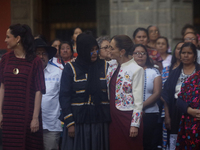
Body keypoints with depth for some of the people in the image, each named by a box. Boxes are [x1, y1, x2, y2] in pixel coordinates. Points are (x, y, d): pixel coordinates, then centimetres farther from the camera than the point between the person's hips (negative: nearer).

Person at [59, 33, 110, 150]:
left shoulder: (104, 66, 8)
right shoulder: (71, 68, 1)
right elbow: (64, 96, -1)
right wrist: (69, 123, -8)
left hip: (100, 122, 2)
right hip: (78, 121, -2)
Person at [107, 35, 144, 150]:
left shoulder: (136, 70, -11)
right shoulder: (112, 68, 8)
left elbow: (138, 100, -12)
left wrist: (135, 124, -14)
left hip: (128, 117, -6)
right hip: (113, 116, 6)